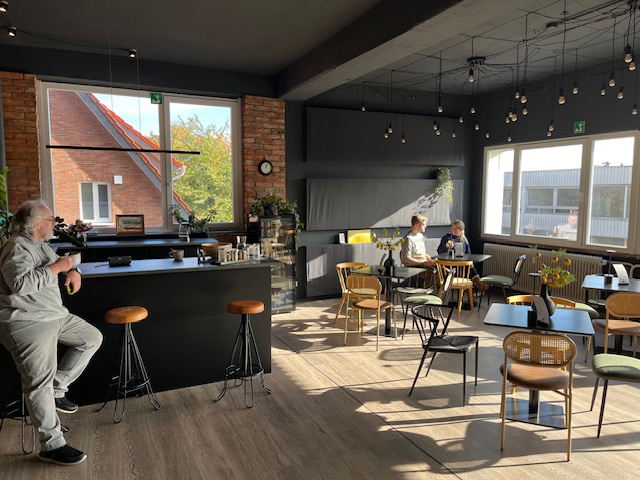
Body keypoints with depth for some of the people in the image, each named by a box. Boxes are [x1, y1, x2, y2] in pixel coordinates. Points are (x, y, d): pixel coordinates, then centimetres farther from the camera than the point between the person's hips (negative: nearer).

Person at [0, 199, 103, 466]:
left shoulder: (41, 245, 15)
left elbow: (62, 265, 28)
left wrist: (73, 271, 4)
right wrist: (56, 267, -21)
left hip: (55, 315, 10)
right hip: (27, 322, -10)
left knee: (92, 338, 12)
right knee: (40, 381, -9)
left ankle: (58, 389, 15)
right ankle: (52, 446, -2)